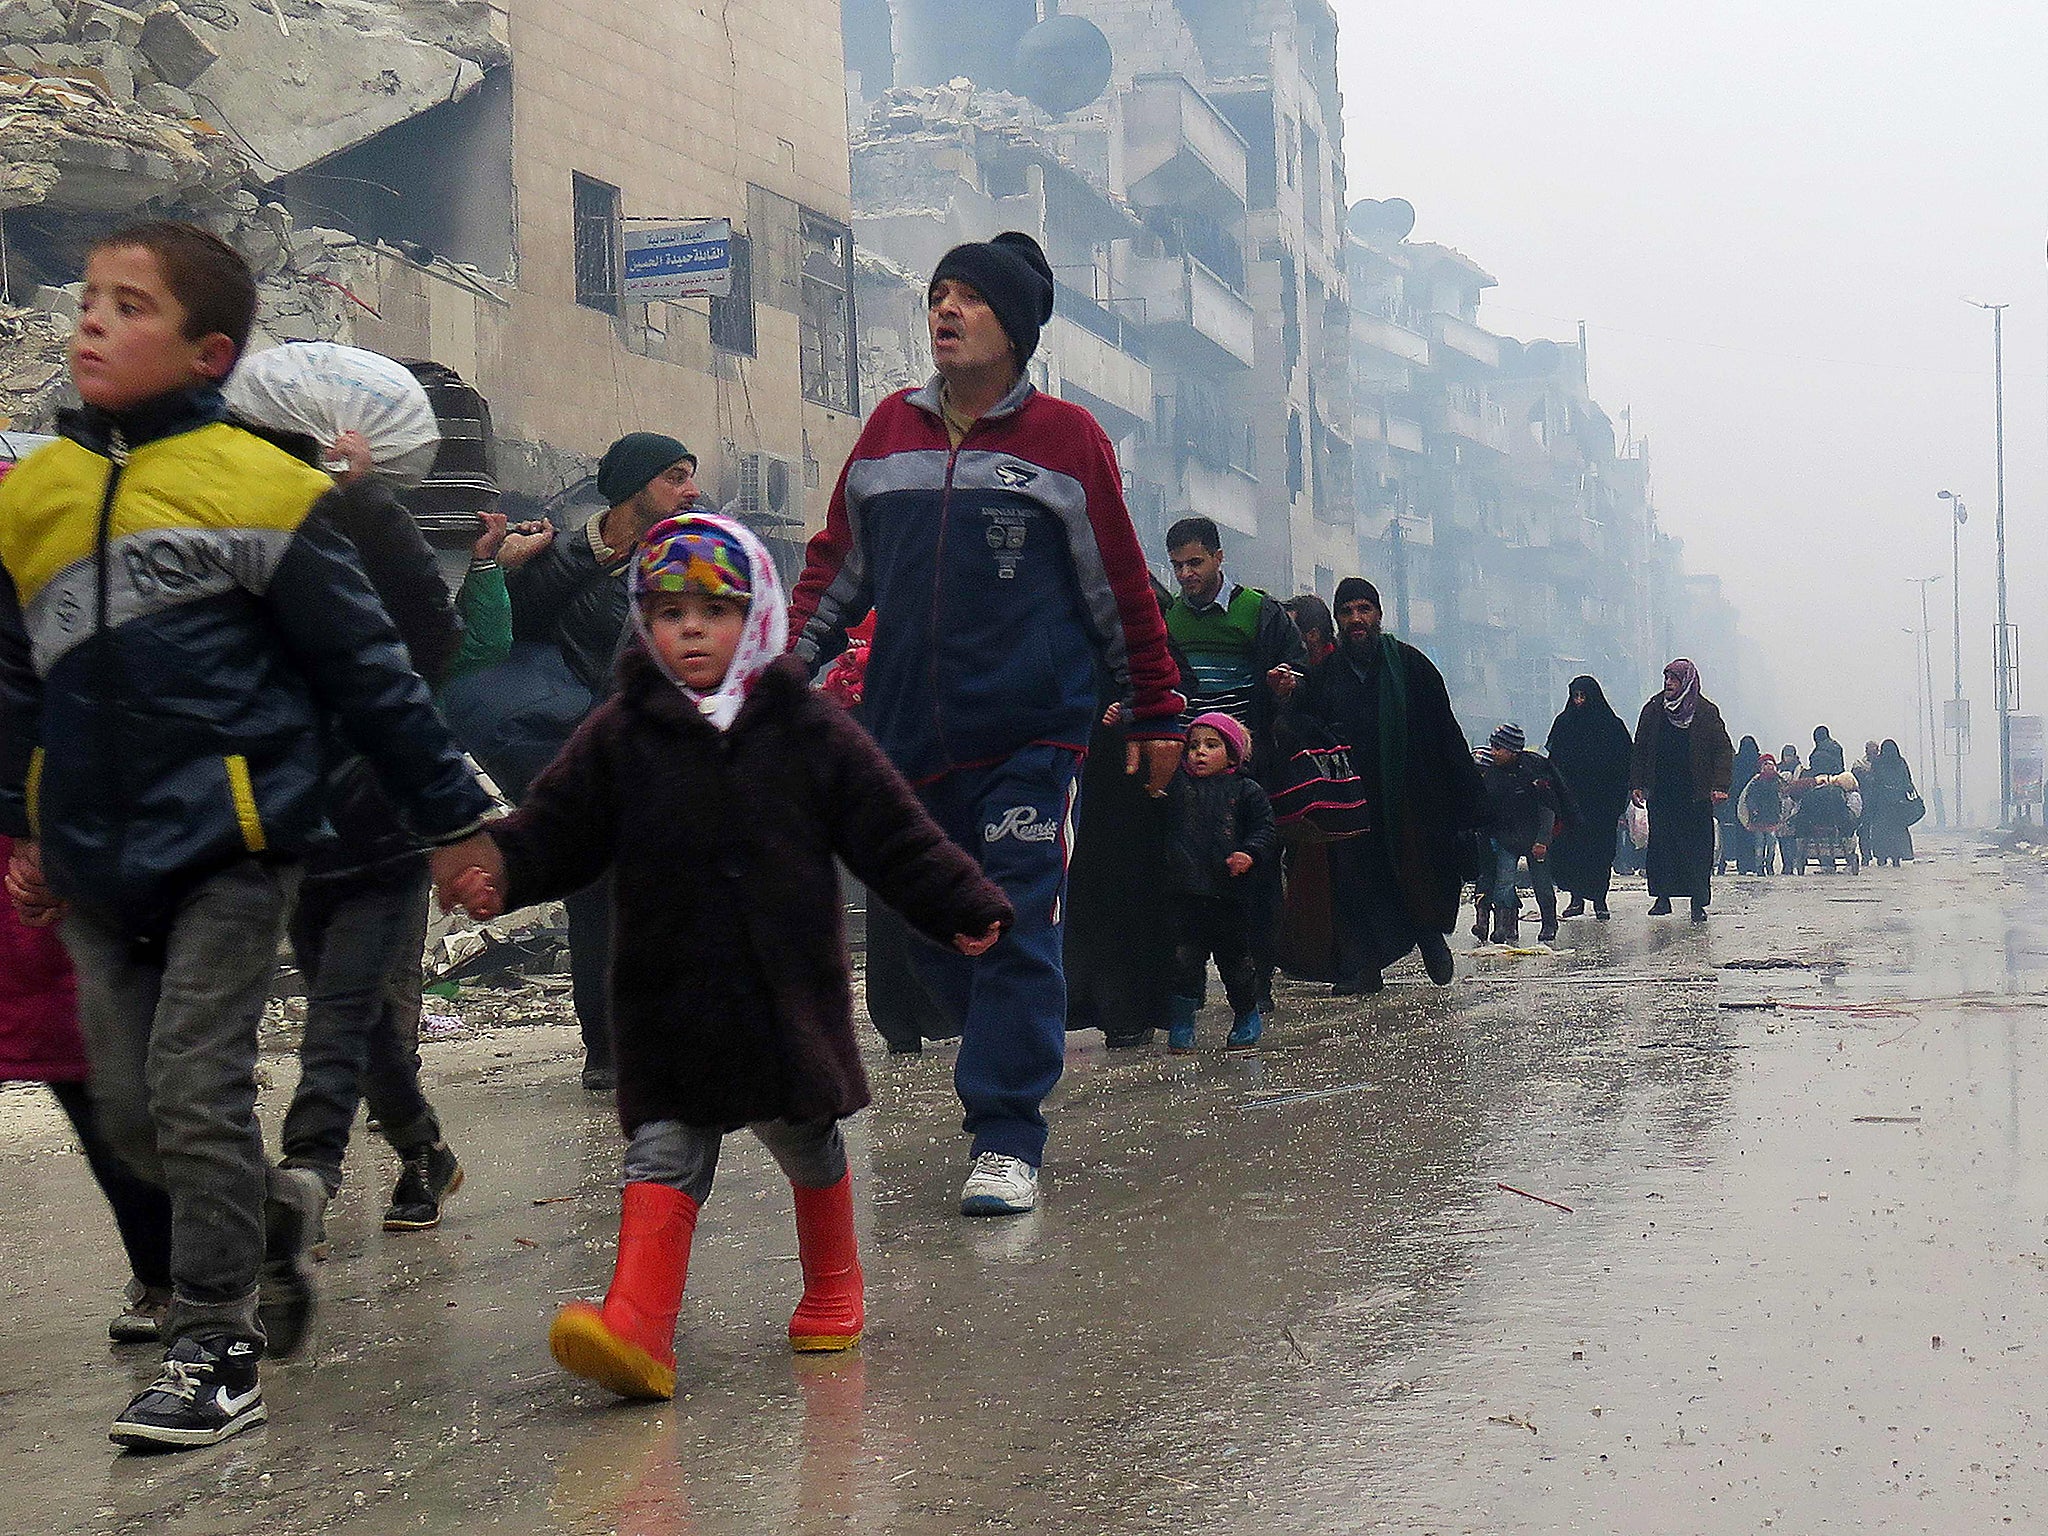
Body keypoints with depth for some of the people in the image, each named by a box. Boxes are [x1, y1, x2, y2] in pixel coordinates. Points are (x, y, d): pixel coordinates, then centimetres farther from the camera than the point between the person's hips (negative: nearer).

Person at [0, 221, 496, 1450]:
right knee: (128, 1107, 8)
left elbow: (369, 670, -2)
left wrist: (456, 816, 0)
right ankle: (278, 1210, 36)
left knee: (196, 1091, -7)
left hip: (233, 842, -5)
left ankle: (218, 1351, 7)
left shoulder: (258, 487, -6)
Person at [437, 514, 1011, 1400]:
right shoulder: (620, 737, 1)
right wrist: (497, 871, -18)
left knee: (807, 1138, 13)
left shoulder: (809, 730, 0)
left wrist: (962, 908, 1)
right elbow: (558, 827, 0)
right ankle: (637, 1330, -17)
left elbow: (893, 834, 4)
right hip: (668, 995, 0)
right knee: (663, 1154, -7)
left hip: (790, 989, 0)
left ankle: (832, 1293, 35)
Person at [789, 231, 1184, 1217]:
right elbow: (836, 568, 17)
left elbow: (1122, 590, 6)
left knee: (1017, 933, -8)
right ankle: (1023, 1053, 32)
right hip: (909, 738, 4)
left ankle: (1007, 1142, -4)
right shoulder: (888, 432, 11)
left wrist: (1155, 716, 9)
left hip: (1033, 735, -4)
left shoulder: (1065, 438, 2)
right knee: (933, 936, 9)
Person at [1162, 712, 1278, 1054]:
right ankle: (1182, 1026, 12)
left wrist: (1250, 854, -17)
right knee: (1184, 961, -3)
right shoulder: (1176, 784, 10)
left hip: (1231, 892, -1)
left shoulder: (1247, 791, 6)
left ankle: (1247, 1017, 30)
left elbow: (1266, 833, 3)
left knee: (1235, 959, 10)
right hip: (1185, 893, 1)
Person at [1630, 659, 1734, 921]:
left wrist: (1720, 786, -11)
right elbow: (1640, 749, 11)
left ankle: (1698, 903, 3)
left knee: (1697, 848, -2)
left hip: (1696, 793, -2)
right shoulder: (1654, 709, 7)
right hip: (1660, 790, 2)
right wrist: (1636, 784, 4)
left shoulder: (1706, 712, -1)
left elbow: (1725, 750, -1)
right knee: (1660, 845, 2)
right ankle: (1662, 897, 10)